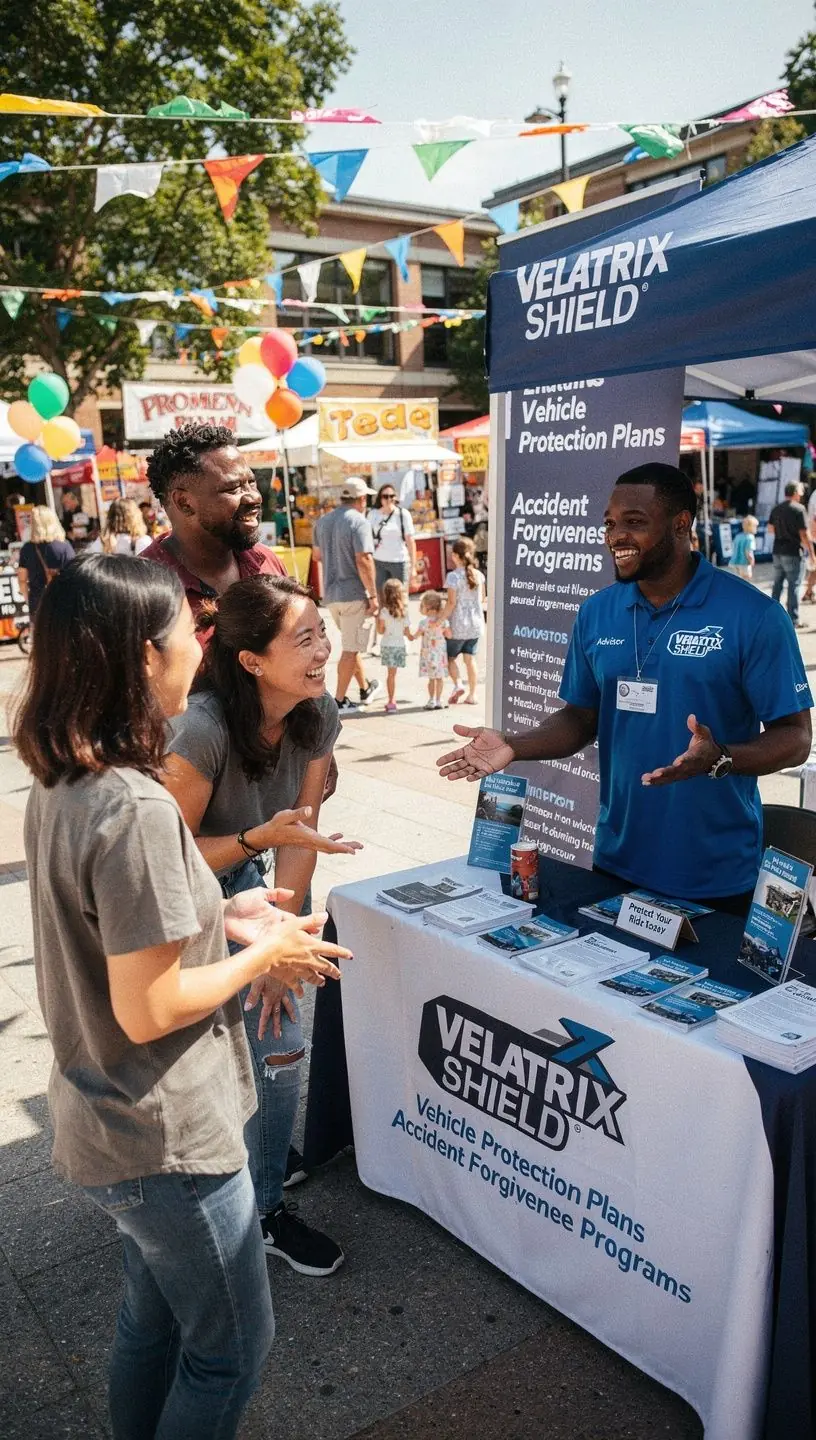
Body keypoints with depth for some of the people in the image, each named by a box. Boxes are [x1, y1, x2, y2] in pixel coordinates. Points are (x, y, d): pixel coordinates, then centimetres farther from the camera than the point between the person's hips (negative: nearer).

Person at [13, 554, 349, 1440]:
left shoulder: (61, 782, -2)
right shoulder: (135, 809, -30)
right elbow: (148, 1010, -26)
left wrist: (221, 915, 3)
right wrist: (263, 953, -12)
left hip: (103, 1124, 9)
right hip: (165, 1139, -8)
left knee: (152, 1318, 28)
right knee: (231, 1347, 15)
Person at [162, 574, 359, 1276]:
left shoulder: (318, 716, -14)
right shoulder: (203, 729, -33)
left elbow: (300, 832, -8)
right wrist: (261, 837, -37)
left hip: (241, 883, 6)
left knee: (280, 1045, 6)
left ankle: (265, 1206, 30)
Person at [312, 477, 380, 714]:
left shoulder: (323, 521, 8)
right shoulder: (359, 521, -15)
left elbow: (317, 555, 19)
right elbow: (364, 561, -21)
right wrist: (373, 596, -17)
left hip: (330, 593, 8)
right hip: (354, 594, -8)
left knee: (352, 644, 21)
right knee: (351, 649, 2)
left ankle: (365, 689, 35)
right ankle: (339, 701, 6)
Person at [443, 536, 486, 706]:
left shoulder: (453, 576, -15)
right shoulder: (478, 574, 2)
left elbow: (451, 602, -18)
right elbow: (482, 598, 11)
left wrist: (441, 620, -12)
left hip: (458, 624, -5)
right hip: (476, 624, 5)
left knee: (450, 656, 12)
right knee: (470, 658, 11)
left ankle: (457, 685, -5)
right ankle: (472, 694, 12)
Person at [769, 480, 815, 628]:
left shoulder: (776, 508, 7)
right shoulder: (799, 509, -14)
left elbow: (770, 528, 18)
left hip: (778, 552, 7)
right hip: (793, 552, -7)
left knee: (777, 584, 15)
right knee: (794, 585, -2)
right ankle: (793, 620, -1)